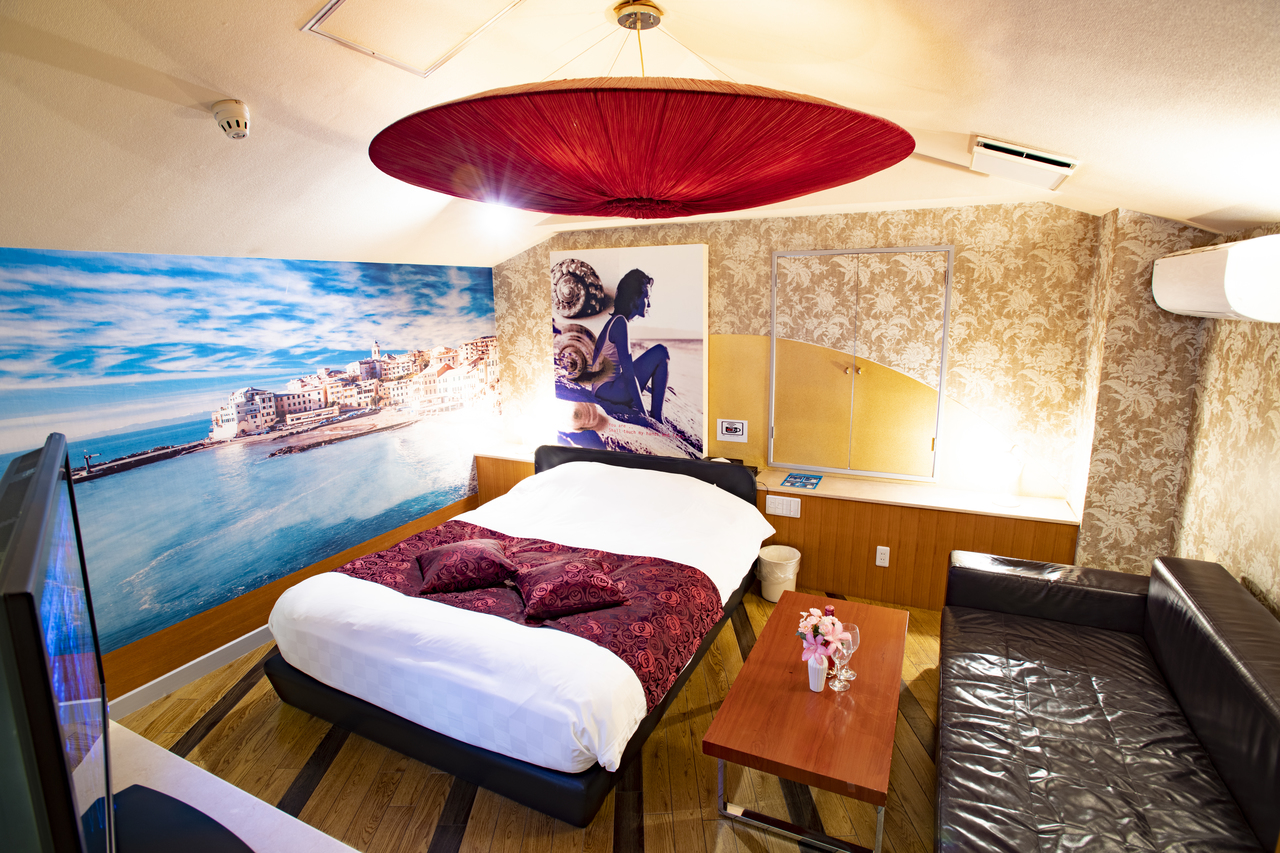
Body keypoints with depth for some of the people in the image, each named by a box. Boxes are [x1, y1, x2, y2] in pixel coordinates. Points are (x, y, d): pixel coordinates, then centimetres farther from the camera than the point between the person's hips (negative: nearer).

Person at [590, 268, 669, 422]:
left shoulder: (616, 321, 15)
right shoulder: (620, 322, -15)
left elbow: (625, 366, 22)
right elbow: (627, 371, -23)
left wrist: (657, 389, 25)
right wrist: (642, 414, -24)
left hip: (606, 390, 11)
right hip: (607, 390, -11)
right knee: (660, 352, -17)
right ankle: (656, 419, -12)